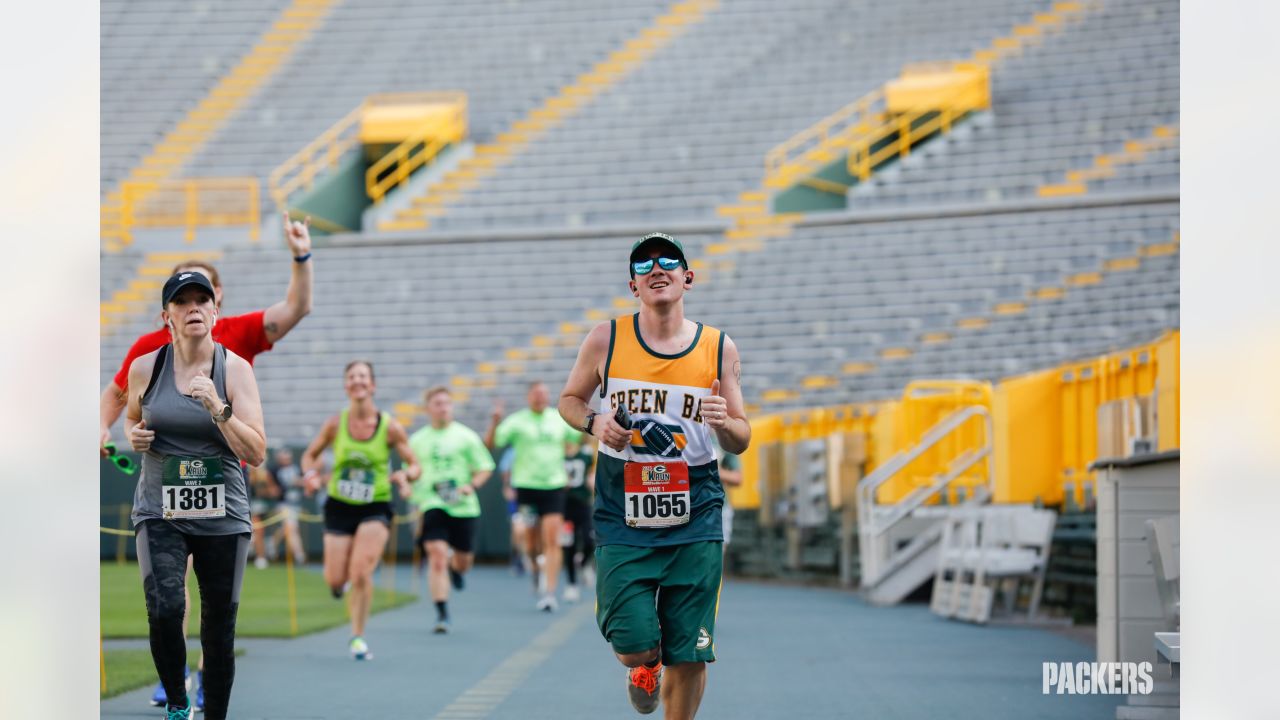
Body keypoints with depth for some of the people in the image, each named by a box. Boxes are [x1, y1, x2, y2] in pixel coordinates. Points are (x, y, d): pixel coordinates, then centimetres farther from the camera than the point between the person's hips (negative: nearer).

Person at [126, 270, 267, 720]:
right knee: (164, 608, -22)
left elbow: (256, 454, -10)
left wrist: (217, 408, -22)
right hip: (160, 512, 0)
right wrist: (134, 437, -2)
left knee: (219, 632, 5)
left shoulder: (235, 369, -4)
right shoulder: (144, 368, 0)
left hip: (223, 515, 0)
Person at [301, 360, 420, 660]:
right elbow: (310, 454, 9)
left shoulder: (390, 427, -7)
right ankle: (342, 579, 40)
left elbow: (415, 465, -1)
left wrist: (404, 475, -24)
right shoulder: (335, 424, -4)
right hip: (340, 506, 2)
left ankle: (357, 637, 0)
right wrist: (310, 473, -13)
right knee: (335, 581, 0)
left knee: (361, 572, -17)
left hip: (376, 507, -2)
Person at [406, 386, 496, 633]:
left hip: (462, 506, 0)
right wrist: (410, 486, -1)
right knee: (437, 556, -16)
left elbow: (485, 467, 5)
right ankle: (441, 613, -14)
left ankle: (454, 567, 49)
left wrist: (472, 485, -13)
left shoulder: (466, 436, 3)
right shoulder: (417, 440, 9)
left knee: (464, 560, 9)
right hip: (432, 505, 0)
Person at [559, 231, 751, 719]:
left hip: (694, 519, 1)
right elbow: (570, 400, 16)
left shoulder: (719, 349, 3)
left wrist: (723, 423, -14)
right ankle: (643, 668, 29)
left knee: (689, 655, 0)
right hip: (623, 519, -1)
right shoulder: (606, 340, 1)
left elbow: (741, 442, 9)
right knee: (634, 646, -9)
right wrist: (594, 423, -6)